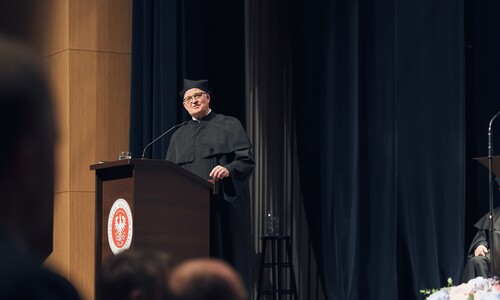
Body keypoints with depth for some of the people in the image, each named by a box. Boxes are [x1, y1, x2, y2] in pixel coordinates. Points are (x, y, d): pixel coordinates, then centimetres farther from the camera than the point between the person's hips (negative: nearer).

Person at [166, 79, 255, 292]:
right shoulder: (179, 136, 19)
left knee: (225, 257, -5)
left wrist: (229, 170, -24)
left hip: (224, 206, -4)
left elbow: (247, 160, -4)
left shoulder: (229, 125, 6)